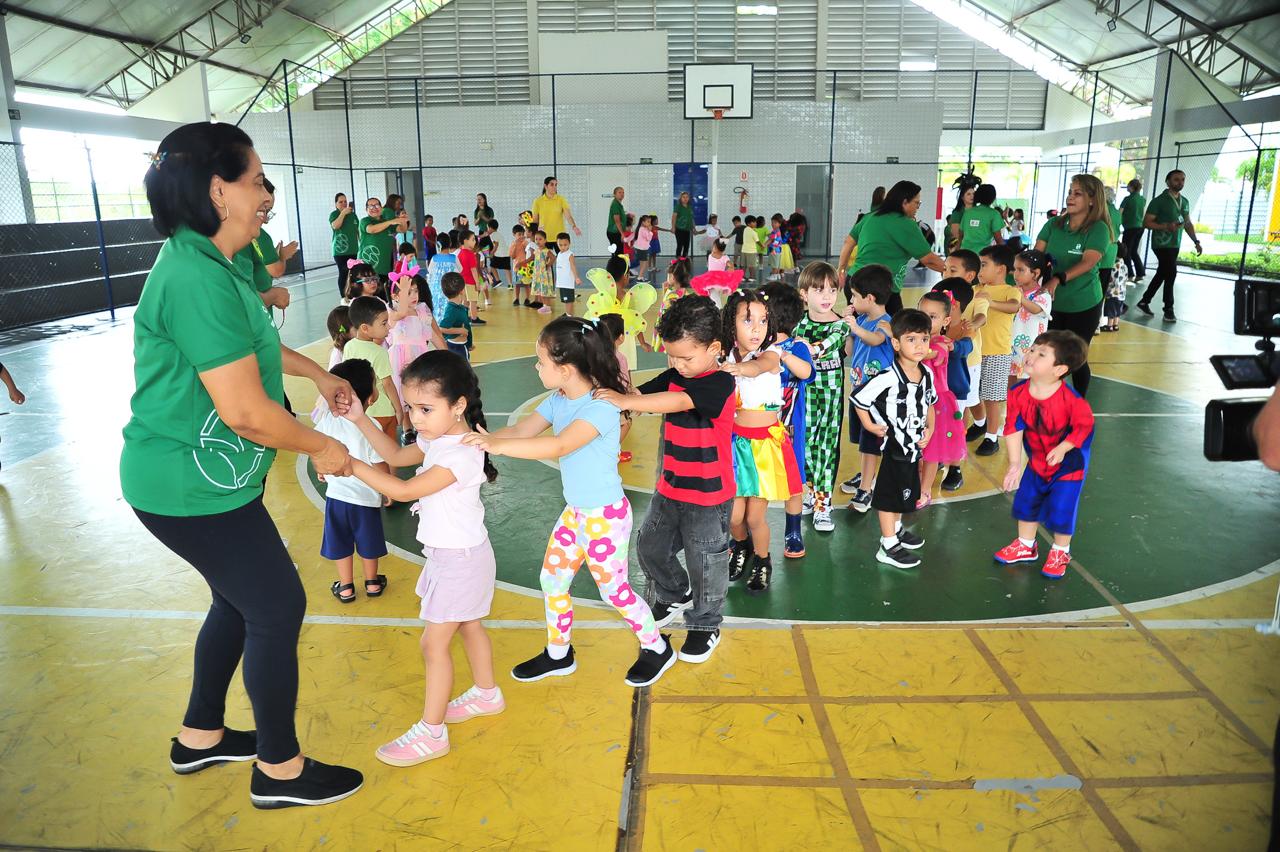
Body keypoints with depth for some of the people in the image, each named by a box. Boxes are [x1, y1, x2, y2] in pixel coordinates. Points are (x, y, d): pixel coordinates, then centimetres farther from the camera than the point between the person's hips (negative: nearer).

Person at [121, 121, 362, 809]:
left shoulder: (213, 263, 7)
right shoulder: (198, 278, -26)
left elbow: (247, 340, 28)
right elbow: (247, 412, -27)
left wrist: (318, 375, 28)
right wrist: (321, 449, -12)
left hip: (197, 474, 10)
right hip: (192, 486, -10)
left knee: (241, 599, 22)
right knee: (278, 608, 2)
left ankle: (200, 738, 42)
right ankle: (279, 769, 22)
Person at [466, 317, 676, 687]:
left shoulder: (601, 407, -27)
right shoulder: (558, 400, -1)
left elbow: (559, 446, -39)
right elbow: (521, 430, -4)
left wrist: (497, 445, -43)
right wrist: (481, 440, -20)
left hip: (606, 516, -8)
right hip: (575, 511, 8)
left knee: (614, 589, 7)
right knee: (552, 579, 15)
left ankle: (657, 648, 31)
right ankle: (558, 654, 36)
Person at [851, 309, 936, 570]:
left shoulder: (927, 374, -2)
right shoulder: (888, 378, -26)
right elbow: (859, 398, -20)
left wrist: (930, 428, 5)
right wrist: (870, 426, -14)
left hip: (915, 445, 8)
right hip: (894, 445, -8)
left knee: (905, 492, 24)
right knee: (890, 495, 3)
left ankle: (896, 529, 45)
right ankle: (888, 547, 14)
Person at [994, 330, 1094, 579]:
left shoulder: (1071, 399, -31)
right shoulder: (1018, 393, -17)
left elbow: (1084, 425, -16)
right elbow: (1013, 428, -12)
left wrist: (1062, 449, -23)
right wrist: (1015, 463, -13)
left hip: (1069, 463, -5)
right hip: (1036, 462, 5)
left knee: (1061, 509, 2)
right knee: (1025, 502, 14)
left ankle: (1060, 552, 29)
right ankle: (1026, 546, 38)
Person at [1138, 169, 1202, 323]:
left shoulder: (1185, 202, 12)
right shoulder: (1159, 201, -8)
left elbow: (1188, 223, 19)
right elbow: (1146, 222, -11)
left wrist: (1195, 241, 9)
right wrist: (1166, 226, -23)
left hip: (1175, 245, 7)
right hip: (1162, 244, -7)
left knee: (1162, 274, 10)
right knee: (1170, 273, -11)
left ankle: (1144, 301, 21)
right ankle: (1168, 309, -1)